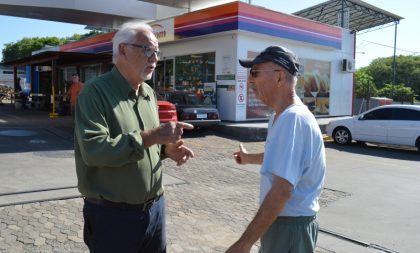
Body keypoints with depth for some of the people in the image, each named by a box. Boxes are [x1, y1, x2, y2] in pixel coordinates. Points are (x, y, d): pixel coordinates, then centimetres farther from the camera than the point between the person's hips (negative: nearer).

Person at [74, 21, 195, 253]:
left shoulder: (149, 93, 9)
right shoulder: (95, 91, -14)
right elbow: (93, 150, -26)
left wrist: (167, 149, -3)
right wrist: (150, 137, -28)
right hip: (113, 214, -7)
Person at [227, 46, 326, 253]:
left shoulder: (293, 119, -26)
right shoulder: (281, 117, 7)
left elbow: (281, 191, -32)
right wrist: (249, 158, 42)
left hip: (290, 225, -9)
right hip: (280, 220, 9)